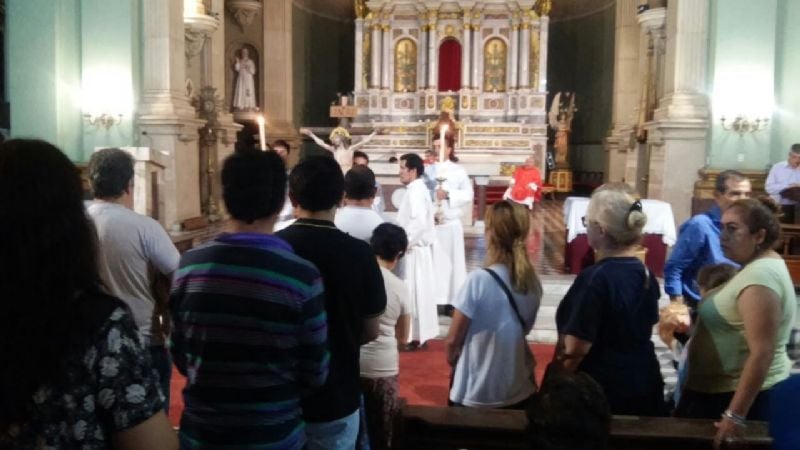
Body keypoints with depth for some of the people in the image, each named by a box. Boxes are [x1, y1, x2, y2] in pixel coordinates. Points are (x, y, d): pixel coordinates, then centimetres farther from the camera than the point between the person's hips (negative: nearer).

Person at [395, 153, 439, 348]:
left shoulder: (416, 192, -17)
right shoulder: (417, 190, 14)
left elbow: (419, 222, -27)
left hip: (414, 250, -10)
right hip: (415, 249, 10)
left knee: (413, 292, -4)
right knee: (419, 291, 13)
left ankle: (414, 336, 3)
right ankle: (421, 333, 20)